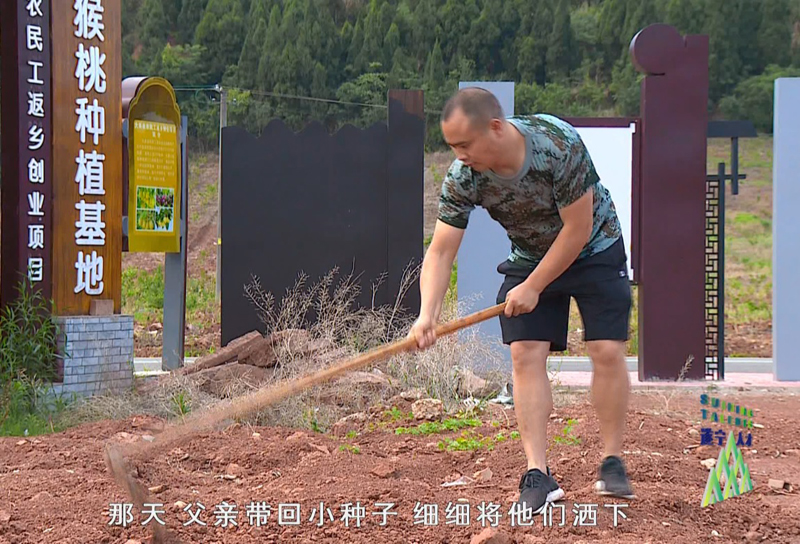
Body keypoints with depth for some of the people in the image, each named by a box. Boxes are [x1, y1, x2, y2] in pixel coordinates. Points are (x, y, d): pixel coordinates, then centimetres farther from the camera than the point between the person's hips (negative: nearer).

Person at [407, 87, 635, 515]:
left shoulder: (559, 145, -35)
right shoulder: (461, 179, -24)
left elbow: (577, 228, -27)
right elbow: (440, 251, -21)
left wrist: (532, 288, -24)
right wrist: (427, 315, -36)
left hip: (594, 249, -3)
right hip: (529, 256, 3)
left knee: (608, 351, -10)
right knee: (525, 355, -10)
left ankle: (612, 463, 4)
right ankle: (538, 475, -10)